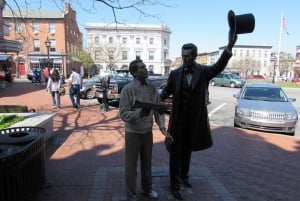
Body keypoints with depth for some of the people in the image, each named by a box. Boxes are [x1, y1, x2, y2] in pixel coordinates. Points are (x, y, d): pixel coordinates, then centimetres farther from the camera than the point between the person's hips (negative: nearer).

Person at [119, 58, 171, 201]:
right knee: (131, 166, 9)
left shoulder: (152, 88, -1)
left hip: (148, 132, 5)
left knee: (147, 163, 22)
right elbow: (123, 114, -19)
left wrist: (162, 126, -12)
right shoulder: (128, 90, -17)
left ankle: (147, 189, 45)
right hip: (133, 133, -5)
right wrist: (140, 113, -35)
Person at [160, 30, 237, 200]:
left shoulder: (204, 71, -8)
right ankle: (175, 184, 22)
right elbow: (167, 91, 5)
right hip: (178, 119, 0)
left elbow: (218, 67, -27)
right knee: (176, 151, 7)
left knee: (188, 150, 20)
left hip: (195, 119, 1)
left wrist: (230, 47, -42)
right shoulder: (175, 73, -4)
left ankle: (184, 175, 43)